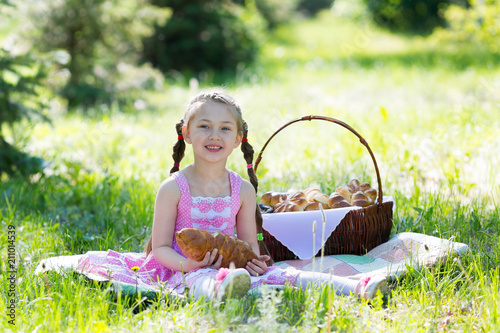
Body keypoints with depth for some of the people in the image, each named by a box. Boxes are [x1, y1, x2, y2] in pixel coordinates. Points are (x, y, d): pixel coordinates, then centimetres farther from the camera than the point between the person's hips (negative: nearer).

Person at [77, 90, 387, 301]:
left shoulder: (243, 189, 8)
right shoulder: (173, 188, -3)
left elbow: (250, 242, 13)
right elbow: (160, 247, -2)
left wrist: (254, 261, -12)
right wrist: (187, 264, -23)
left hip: (232, 266, 4)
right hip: (185, 272, -4)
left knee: (286, 276, -21)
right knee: (203, 281, -41)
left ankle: (358, 288, -37)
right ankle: (223, 290, -76)